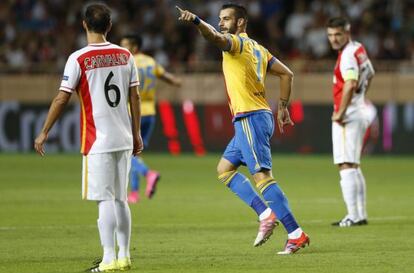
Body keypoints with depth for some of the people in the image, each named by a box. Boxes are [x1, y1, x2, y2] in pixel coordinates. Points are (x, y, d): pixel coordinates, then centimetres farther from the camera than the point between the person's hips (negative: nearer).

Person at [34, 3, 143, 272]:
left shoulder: (79, 59, -9)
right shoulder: (125, 55, 6)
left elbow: (62, 99, -9)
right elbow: (134, 96, 9)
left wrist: (44, 133, -1)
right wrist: (137, 134, 17)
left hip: (98, 141, -5)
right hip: (124, 139, 5)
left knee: (105, 200, -6)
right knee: (120, 199, 14)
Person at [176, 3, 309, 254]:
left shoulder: (238, 42, -7)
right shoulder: (257, 48, 18)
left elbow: (217, 38, -30)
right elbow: (287, 74, 20)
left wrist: (195, 21, -46)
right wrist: (283, 107, 23)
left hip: (250, 118, -10)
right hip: (251, 119, 10)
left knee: (262, 176, -12)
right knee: (224, 168, 18)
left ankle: (296, 234, -16)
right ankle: (265, 213, 7)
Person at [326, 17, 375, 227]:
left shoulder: (348, 55, -17)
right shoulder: (359, 49, 13)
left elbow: (350, 83, -32)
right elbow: (369, 74, 30)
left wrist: (340, 113, -28)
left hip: (348, 117, -10)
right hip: (359, 113, 10)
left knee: (346, 166, -11)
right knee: (353, 166, 16)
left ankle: (353, 216, -15)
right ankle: (361, 214, 19)